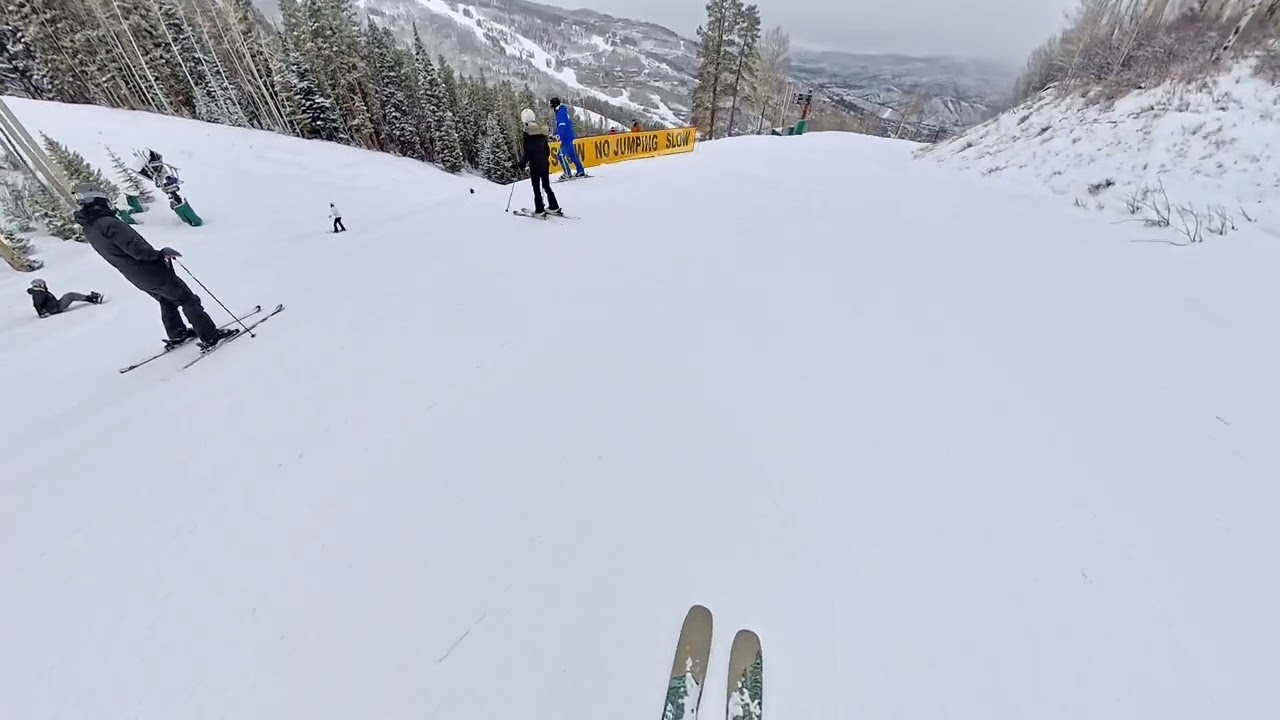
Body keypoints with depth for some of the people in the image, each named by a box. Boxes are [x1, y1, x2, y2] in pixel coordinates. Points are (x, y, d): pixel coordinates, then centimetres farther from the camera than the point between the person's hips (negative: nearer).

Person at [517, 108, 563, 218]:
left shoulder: (527, 133, -13)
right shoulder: (542, 131, 6)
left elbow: (526, 152, -14)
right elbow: (547, 149, 12)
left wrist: (522, 163, -3)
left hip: (535, 164, -6)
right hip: (545, 163, 6)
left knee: (536, 188, 0)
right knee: (546, 185, 16)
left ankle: (540, 211, 0)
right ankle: (554, 207, 17)